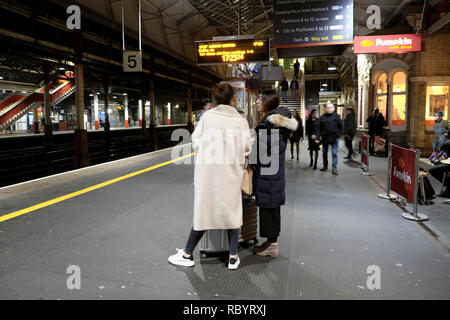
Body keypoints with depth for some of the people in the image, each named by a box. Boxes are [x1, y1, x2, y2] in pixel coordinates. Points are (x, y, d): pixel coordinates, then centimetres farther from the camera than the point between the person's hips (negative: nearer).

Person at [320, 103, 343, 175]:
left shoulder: (336, 116, -1)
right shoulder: (323, 117, 3)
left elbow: (340, 126, 2)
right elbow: (320, 127, 5)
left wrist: (338, 134, -3)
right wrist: (321, 134, -2)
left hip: (334, 138, -3)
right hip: (325, 137, 3)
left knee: (334, 153, -4)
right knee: (324, 153, 13)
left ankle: (334, 168, -1)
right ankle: (325, 166, 28)